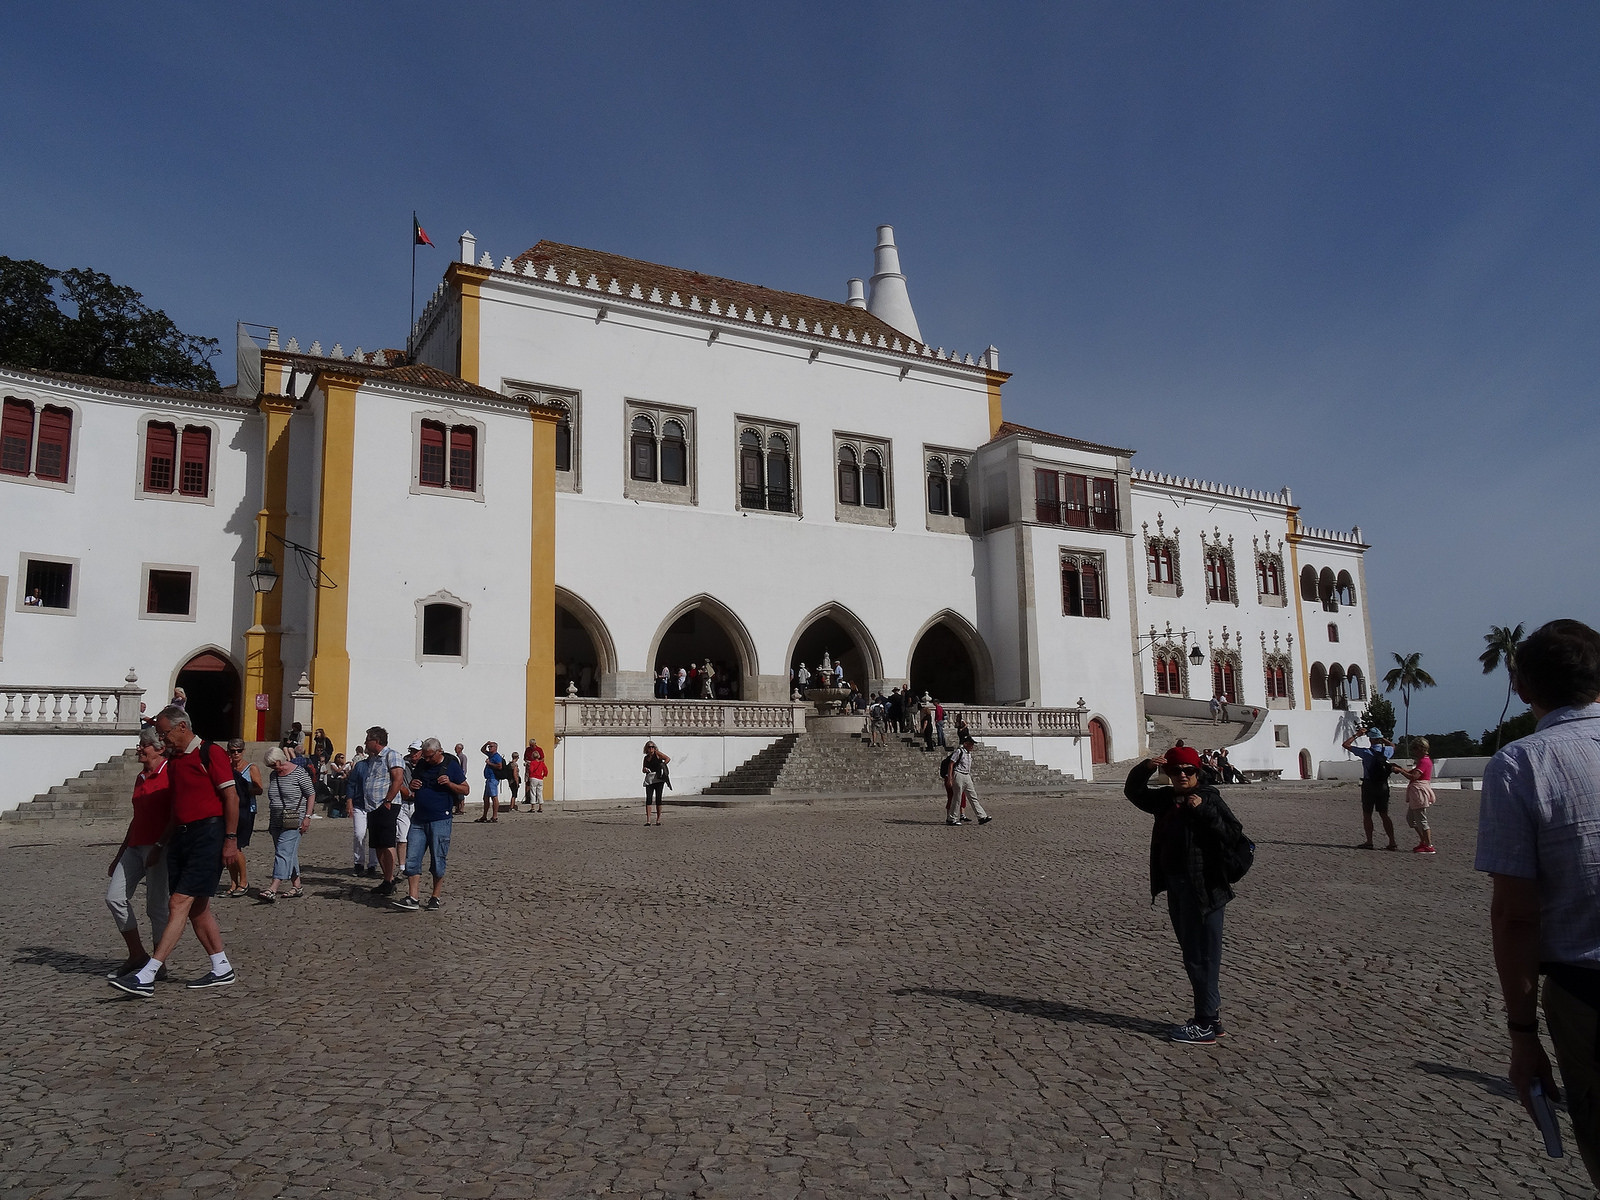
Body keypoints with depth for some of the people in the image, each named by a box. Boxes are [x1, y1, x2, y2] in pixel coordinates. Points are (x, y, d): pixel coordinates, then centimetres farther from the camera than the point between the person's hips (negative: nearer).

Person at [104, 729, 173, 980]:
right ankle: (136, 955, 11)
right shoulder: (140, 778, 18)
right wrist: (119, 855, 24)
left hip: (159, 847, -8)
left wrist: (159, 846, -20)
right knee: (115, 896, -1)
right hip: (135, 847, 8)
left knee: (156, 905, -3)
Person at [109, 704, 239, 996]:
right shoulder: (173, 760, 16)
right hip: (181, 836, 9)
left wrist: (230, 839, -15)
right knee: (197, 907, 10)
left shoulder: (210, 753, -9)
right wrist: (163, 842, 21)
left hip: (207, 835, -9)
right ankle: (222, 970, 18)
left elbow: (231, 797, -12)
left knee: (179, 903, -11)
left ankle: (147, 976, -13)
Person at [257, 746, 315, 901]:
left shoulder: (299, 773, -8)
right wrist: (270, 822, 21)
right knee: (290, 855, 10)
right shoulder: (273, 775, 13)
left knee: (283, 853, -14)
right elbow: (272, 800, 22)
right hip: (276, 822, 7)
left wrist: (307, 816, -12)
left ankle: (272, 890, -22)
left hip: (293, 822, -7)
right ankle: (297, 887, 15)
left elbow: (311, 794, -6)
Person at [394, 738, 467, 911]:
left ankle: (435, 897, 13)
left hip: (440, 820, -5)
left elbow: (466, 789, 0)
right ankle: (412, 898, 0)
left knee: (437, 861, 1)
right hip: (418, 820, 5)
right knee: (412, 858, -2)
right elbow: (412, 784, 26)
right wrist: (412, 785, 2)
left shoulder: (451, 765, -1)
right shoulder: (421, 765, 12)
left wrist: (449, 783, -17)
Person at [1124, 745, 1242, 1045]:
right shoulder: (1165, 799, 10)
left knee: (1201, 957, -3)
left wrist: (1203, 810, -25)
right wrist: (1145, 768, 2)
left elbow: (1233, 833, -17)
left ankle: (1207, 1024, 4)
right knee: (1192, 955, 15)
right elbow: (1133, 791, 19)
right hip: (1176, 887, 8)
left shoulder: (1209, 798, -10)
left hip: (1202, 888, -8)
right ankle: (1209, 1016, 26)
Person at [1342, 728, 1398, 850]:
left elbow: (1346, 744, -9)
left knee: (1367, 815, 5)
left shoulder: (1366, 752, -14)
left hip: (1369, 786, -4)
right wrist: (1382, 738, 19)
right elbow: (1392, 745, 26)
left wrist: (1356, 735, -1)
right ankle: (1392, 843, 7)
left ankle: (1369, 842, 4)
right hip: (1383, 785, 4)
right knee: (1384, 815, 10)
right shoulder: (1387, 751, -1)